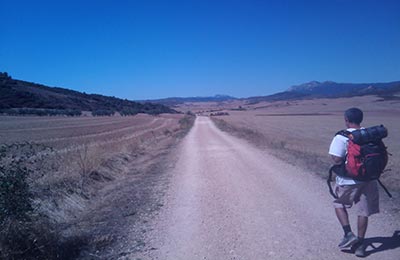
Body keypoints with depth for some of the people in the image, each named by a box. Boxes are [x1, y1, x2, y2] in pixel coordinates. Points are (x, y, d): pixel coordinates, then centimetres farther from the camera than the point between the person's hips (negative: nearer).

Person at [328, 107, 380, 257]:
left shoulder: (341, 137, -15)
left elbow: (336, 159, -22)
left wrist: (346, 160, 0)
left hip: (349, 180, -4)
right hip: (368, 179, 4)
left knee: (339, 204, 20)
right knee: (363, 211, 13)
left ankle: (348, 234, 8)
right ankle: (360, 244, 21)